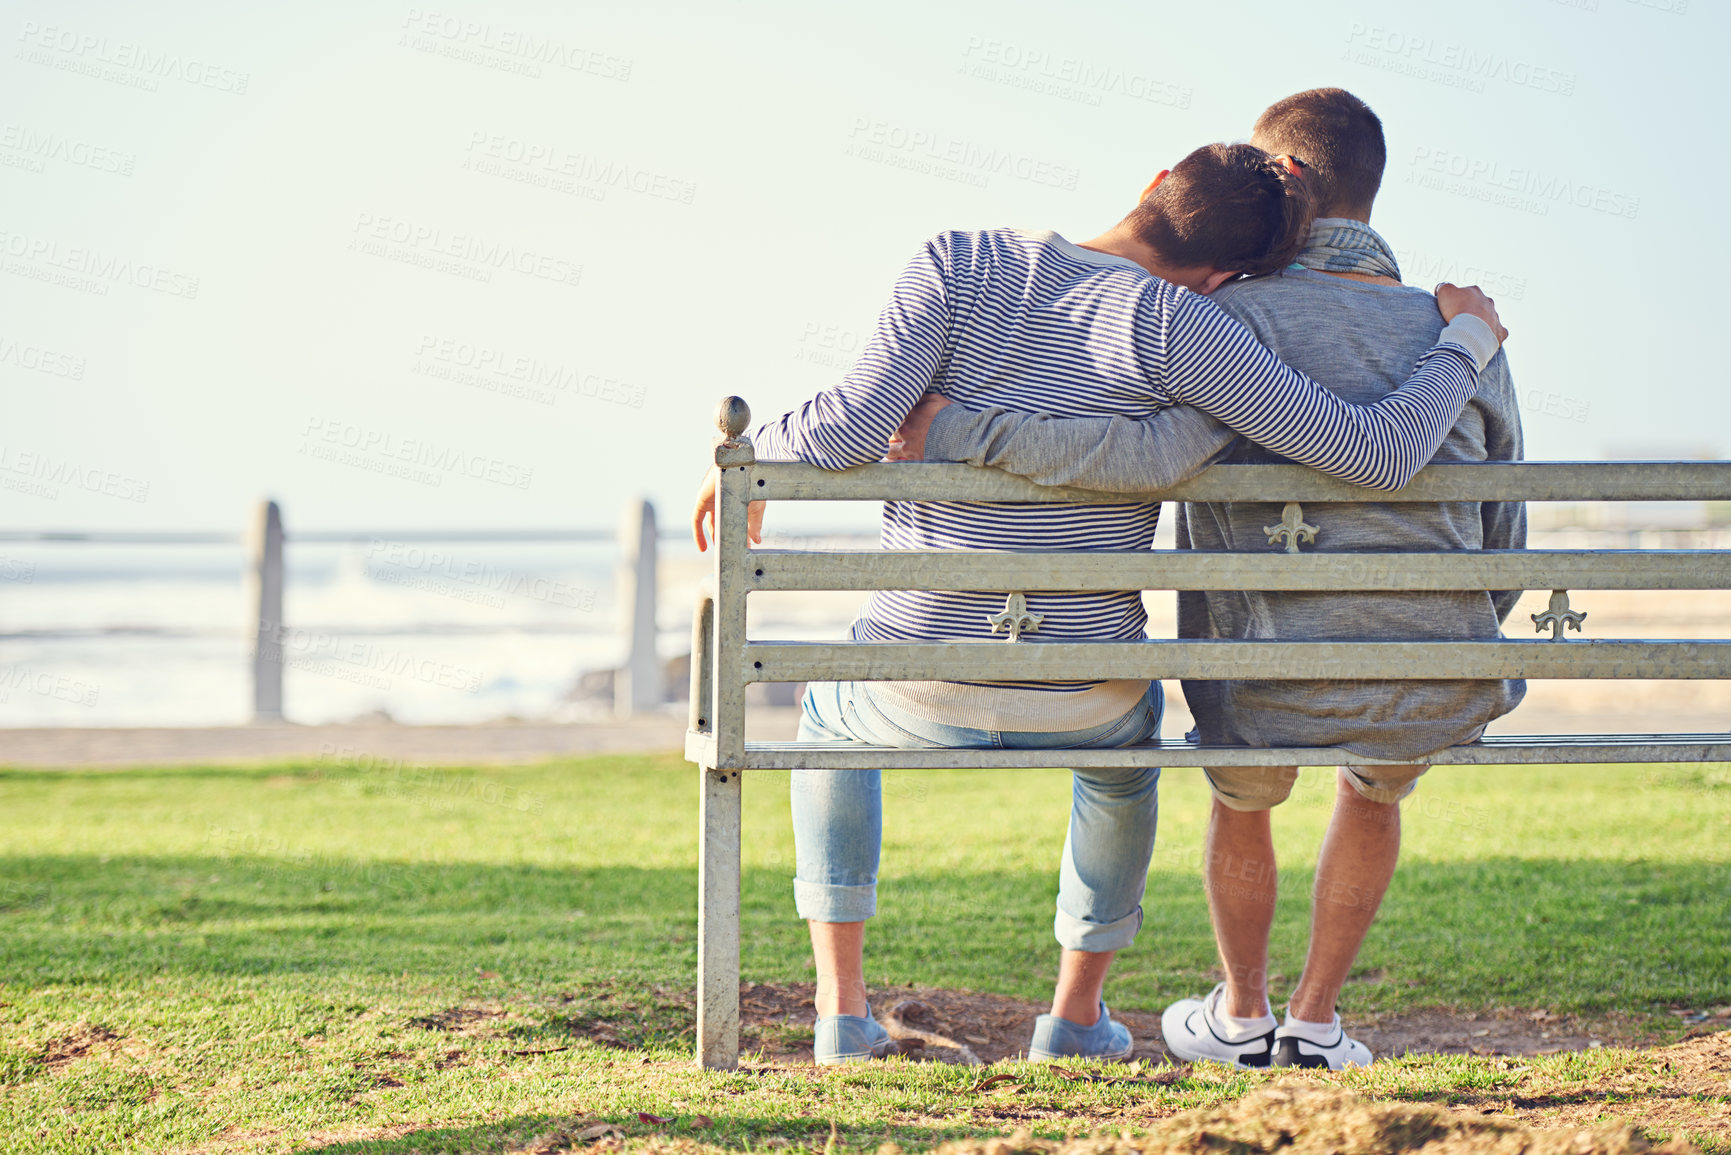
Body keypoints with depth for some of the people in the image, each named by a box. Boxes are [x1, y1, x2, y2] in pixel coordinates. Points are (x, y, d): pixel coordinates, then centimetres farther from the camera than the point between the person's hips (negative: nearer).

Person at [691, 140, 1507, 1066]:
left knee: (831, 710, 38)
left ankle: (843, 1011, 28)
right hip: (1079, 703, 0)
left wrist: (747, 452, 4)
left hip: (924, 696, 0)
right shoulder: (1172, 327, -12)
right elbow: (1381, 453, -15)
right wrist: (1467, 340, 2)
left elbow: (852, 426, -17)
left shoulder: (961, 265, -8)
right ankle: (1077, 1013, 42)